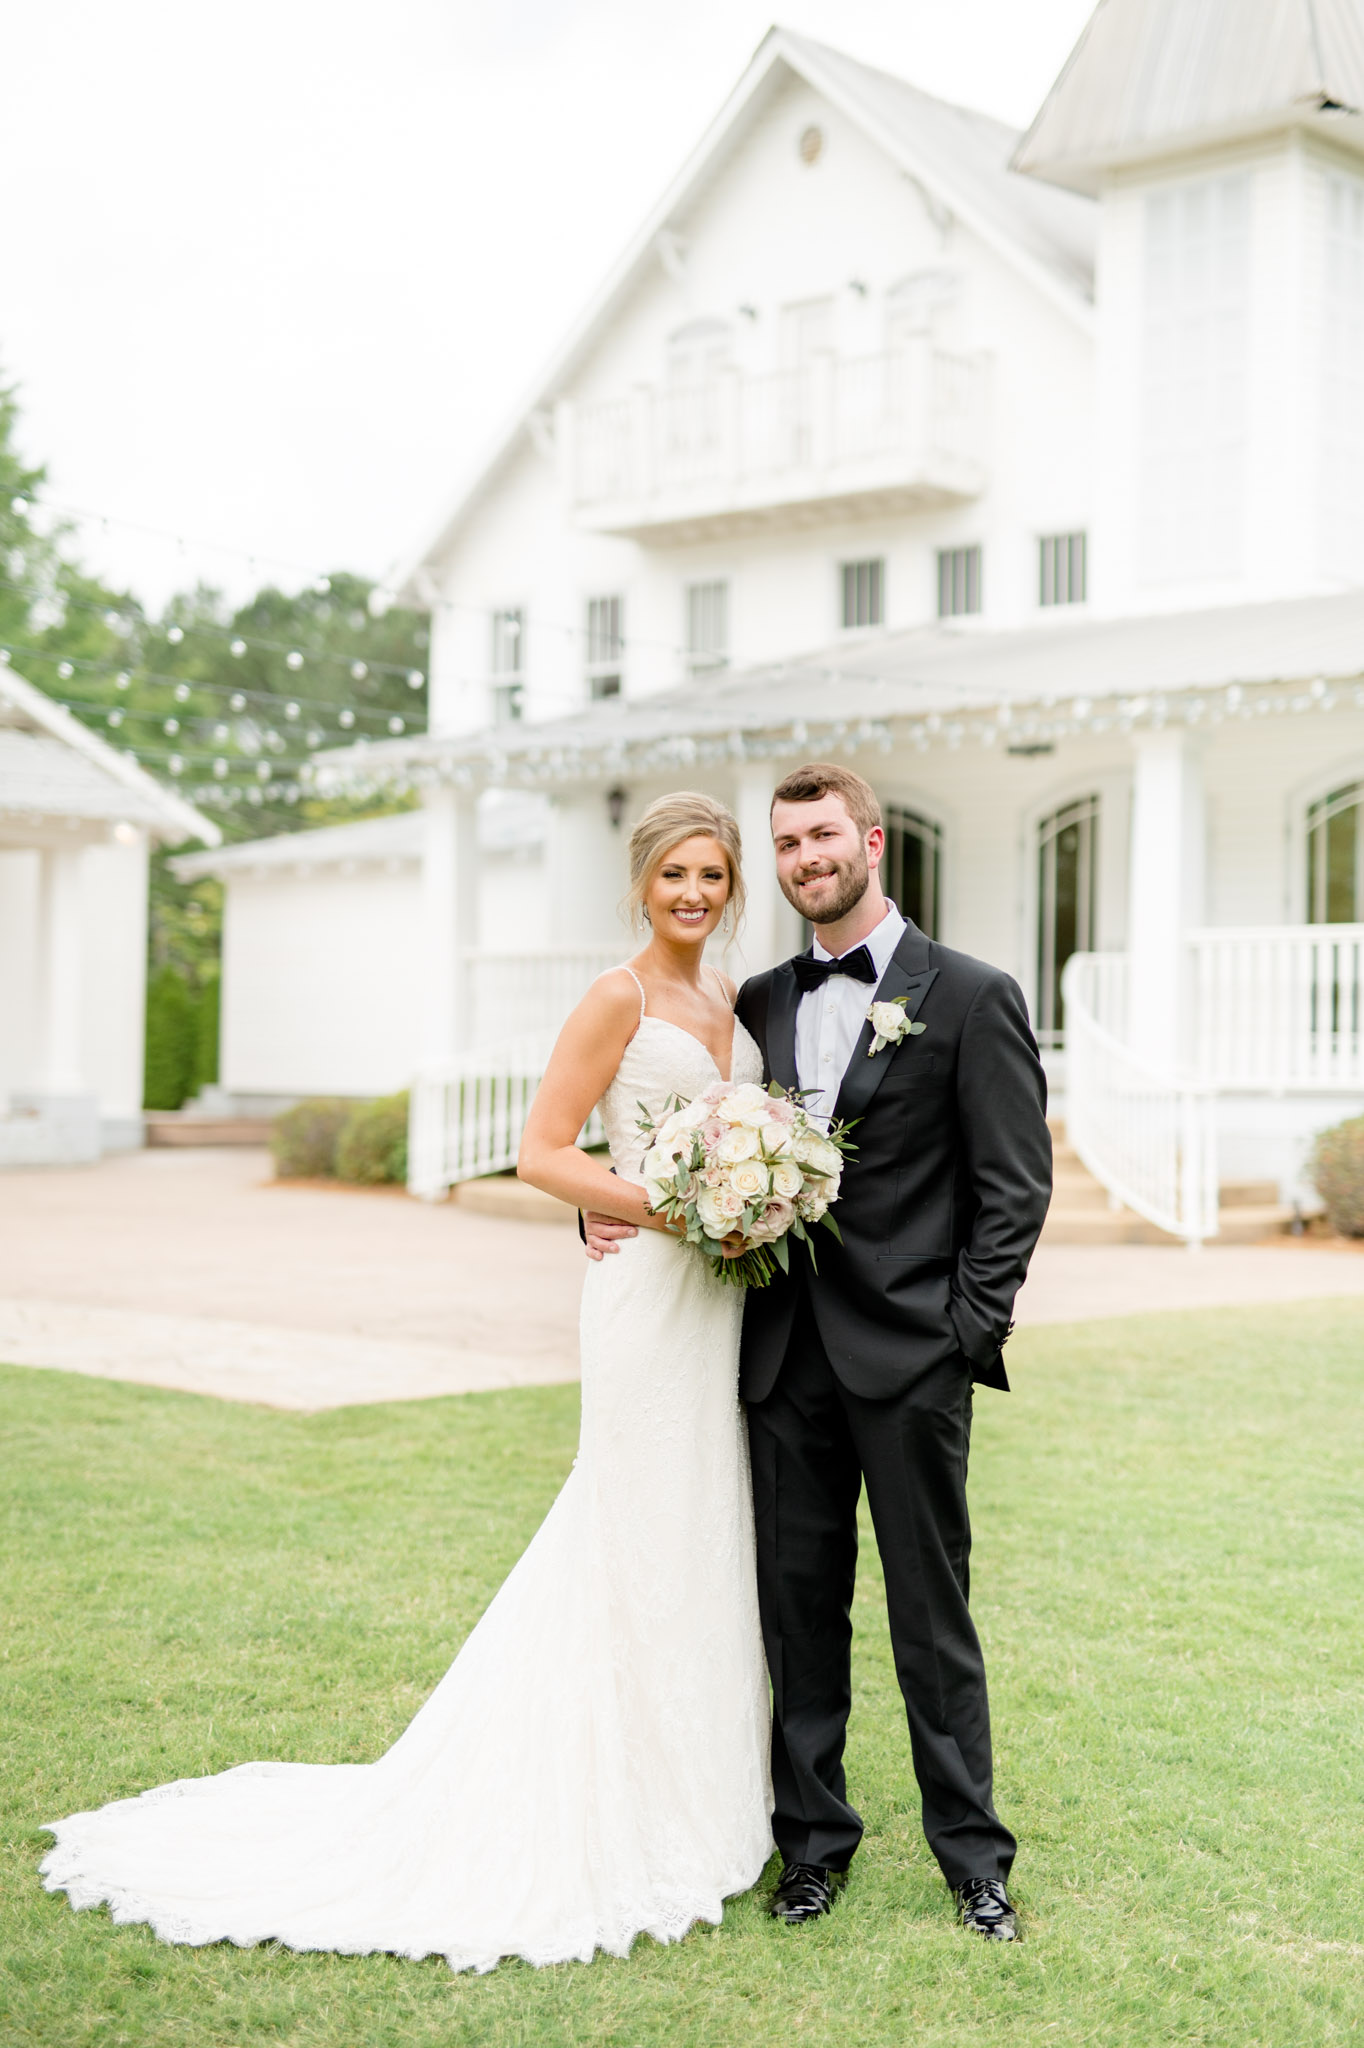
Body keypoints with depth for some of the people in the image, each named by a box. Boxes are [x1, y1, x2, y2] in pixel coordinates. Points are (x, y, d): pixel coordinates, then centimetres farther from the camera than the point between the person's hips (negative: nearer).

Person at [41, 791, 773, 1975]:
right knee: (645, 1546, -1)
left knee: (707, 1539, 13)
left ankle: (702, 1796, 27)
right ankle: (631, 1822, 12)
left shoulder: (736, 1006, 14)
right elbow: (543, 1152, -12)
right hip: (651, 1299, -7)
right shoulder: (618, 1000, -8)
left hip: (728, 1299, 7)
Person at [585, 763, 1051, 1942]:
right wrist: (616, 1211, 1)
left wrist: (969, 1332, -11)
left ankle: (972, 1853, 18)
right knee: (798, 1605, 10)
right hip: (786, 1353, 4)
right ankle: (814, 1838, 24)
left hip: (908, 1356, -4)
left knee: (931, 1612, 4)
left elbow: (1016, 1182, -5)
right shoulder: (760, 1004, 12)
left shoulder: (969, 998, -2)